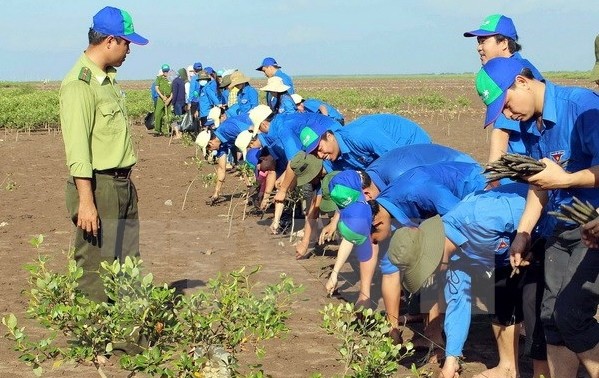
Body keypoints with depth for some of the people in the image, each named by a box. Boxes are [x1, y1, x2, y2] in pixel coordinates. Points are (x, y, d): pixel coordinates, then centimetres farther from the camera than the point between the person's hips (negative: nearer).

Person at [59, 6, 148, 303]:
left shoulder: (108, 78, 14)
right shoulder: (80, 84, -15)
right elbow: (77, 149, -19)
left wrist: (126, 184, 18)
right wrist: (86, 201, -22)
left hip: (122, 185, 10)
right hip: (98, 187, -10)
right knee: (96, 273, -5)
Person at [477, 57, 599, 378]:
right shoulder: (531, 124, 7)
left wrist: (564, 179, -22)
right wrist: (522, 234, 11)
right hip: (563, 229, 8)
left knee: (571, 315, -14)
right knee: (552, 316, 6)